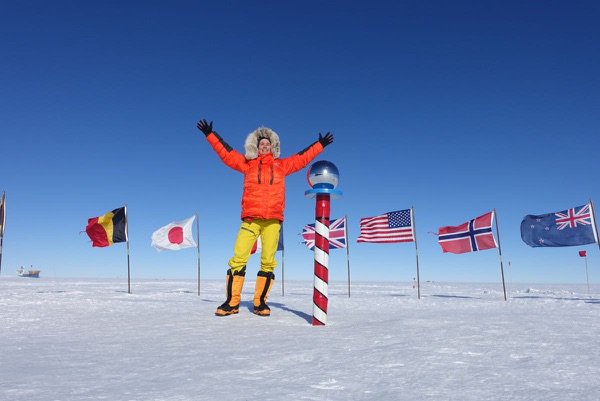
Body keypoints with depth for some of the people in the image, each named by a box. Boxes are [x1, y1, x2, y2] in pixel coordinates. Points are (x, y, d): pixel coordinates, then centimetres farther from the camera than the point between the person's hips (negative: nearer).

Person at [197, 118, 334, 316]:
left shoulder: (281, 165, 17)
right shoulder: (247, 164, 14)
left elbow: (302, 158, 23)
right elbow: (226, 152, 14)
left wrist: (320, 144, 27)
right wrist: (210, 134, 12)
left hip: (273, 220, 1)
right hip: (250, 219, -1)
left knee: (268, 261, -2)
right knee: (238, 258, -9)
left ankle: (260, 302, 9)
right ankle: (232, 302, -1)